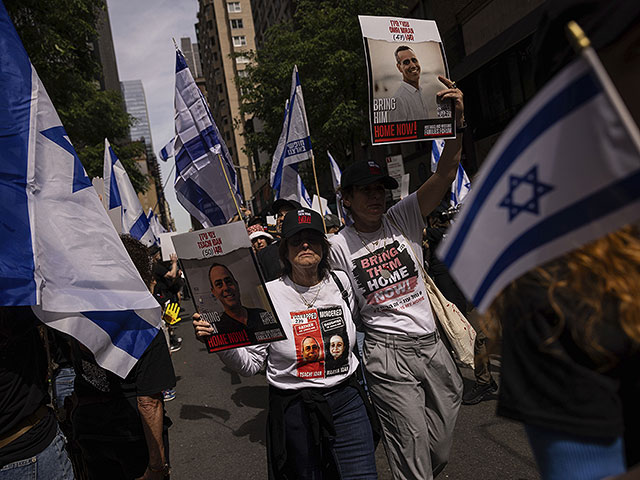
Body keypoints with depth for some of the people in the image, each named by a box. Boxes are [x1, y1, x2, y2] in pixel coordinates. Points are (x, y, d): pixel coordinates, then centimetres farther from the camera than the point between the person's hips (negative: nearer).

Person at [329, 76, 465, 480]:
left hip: (433, 344, 4)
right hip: (387, 353, -3)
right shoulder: (339, 246, -2)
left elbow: (444, 175, -12)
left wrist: (457, 122, -25)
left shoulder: (404, 217, 0)